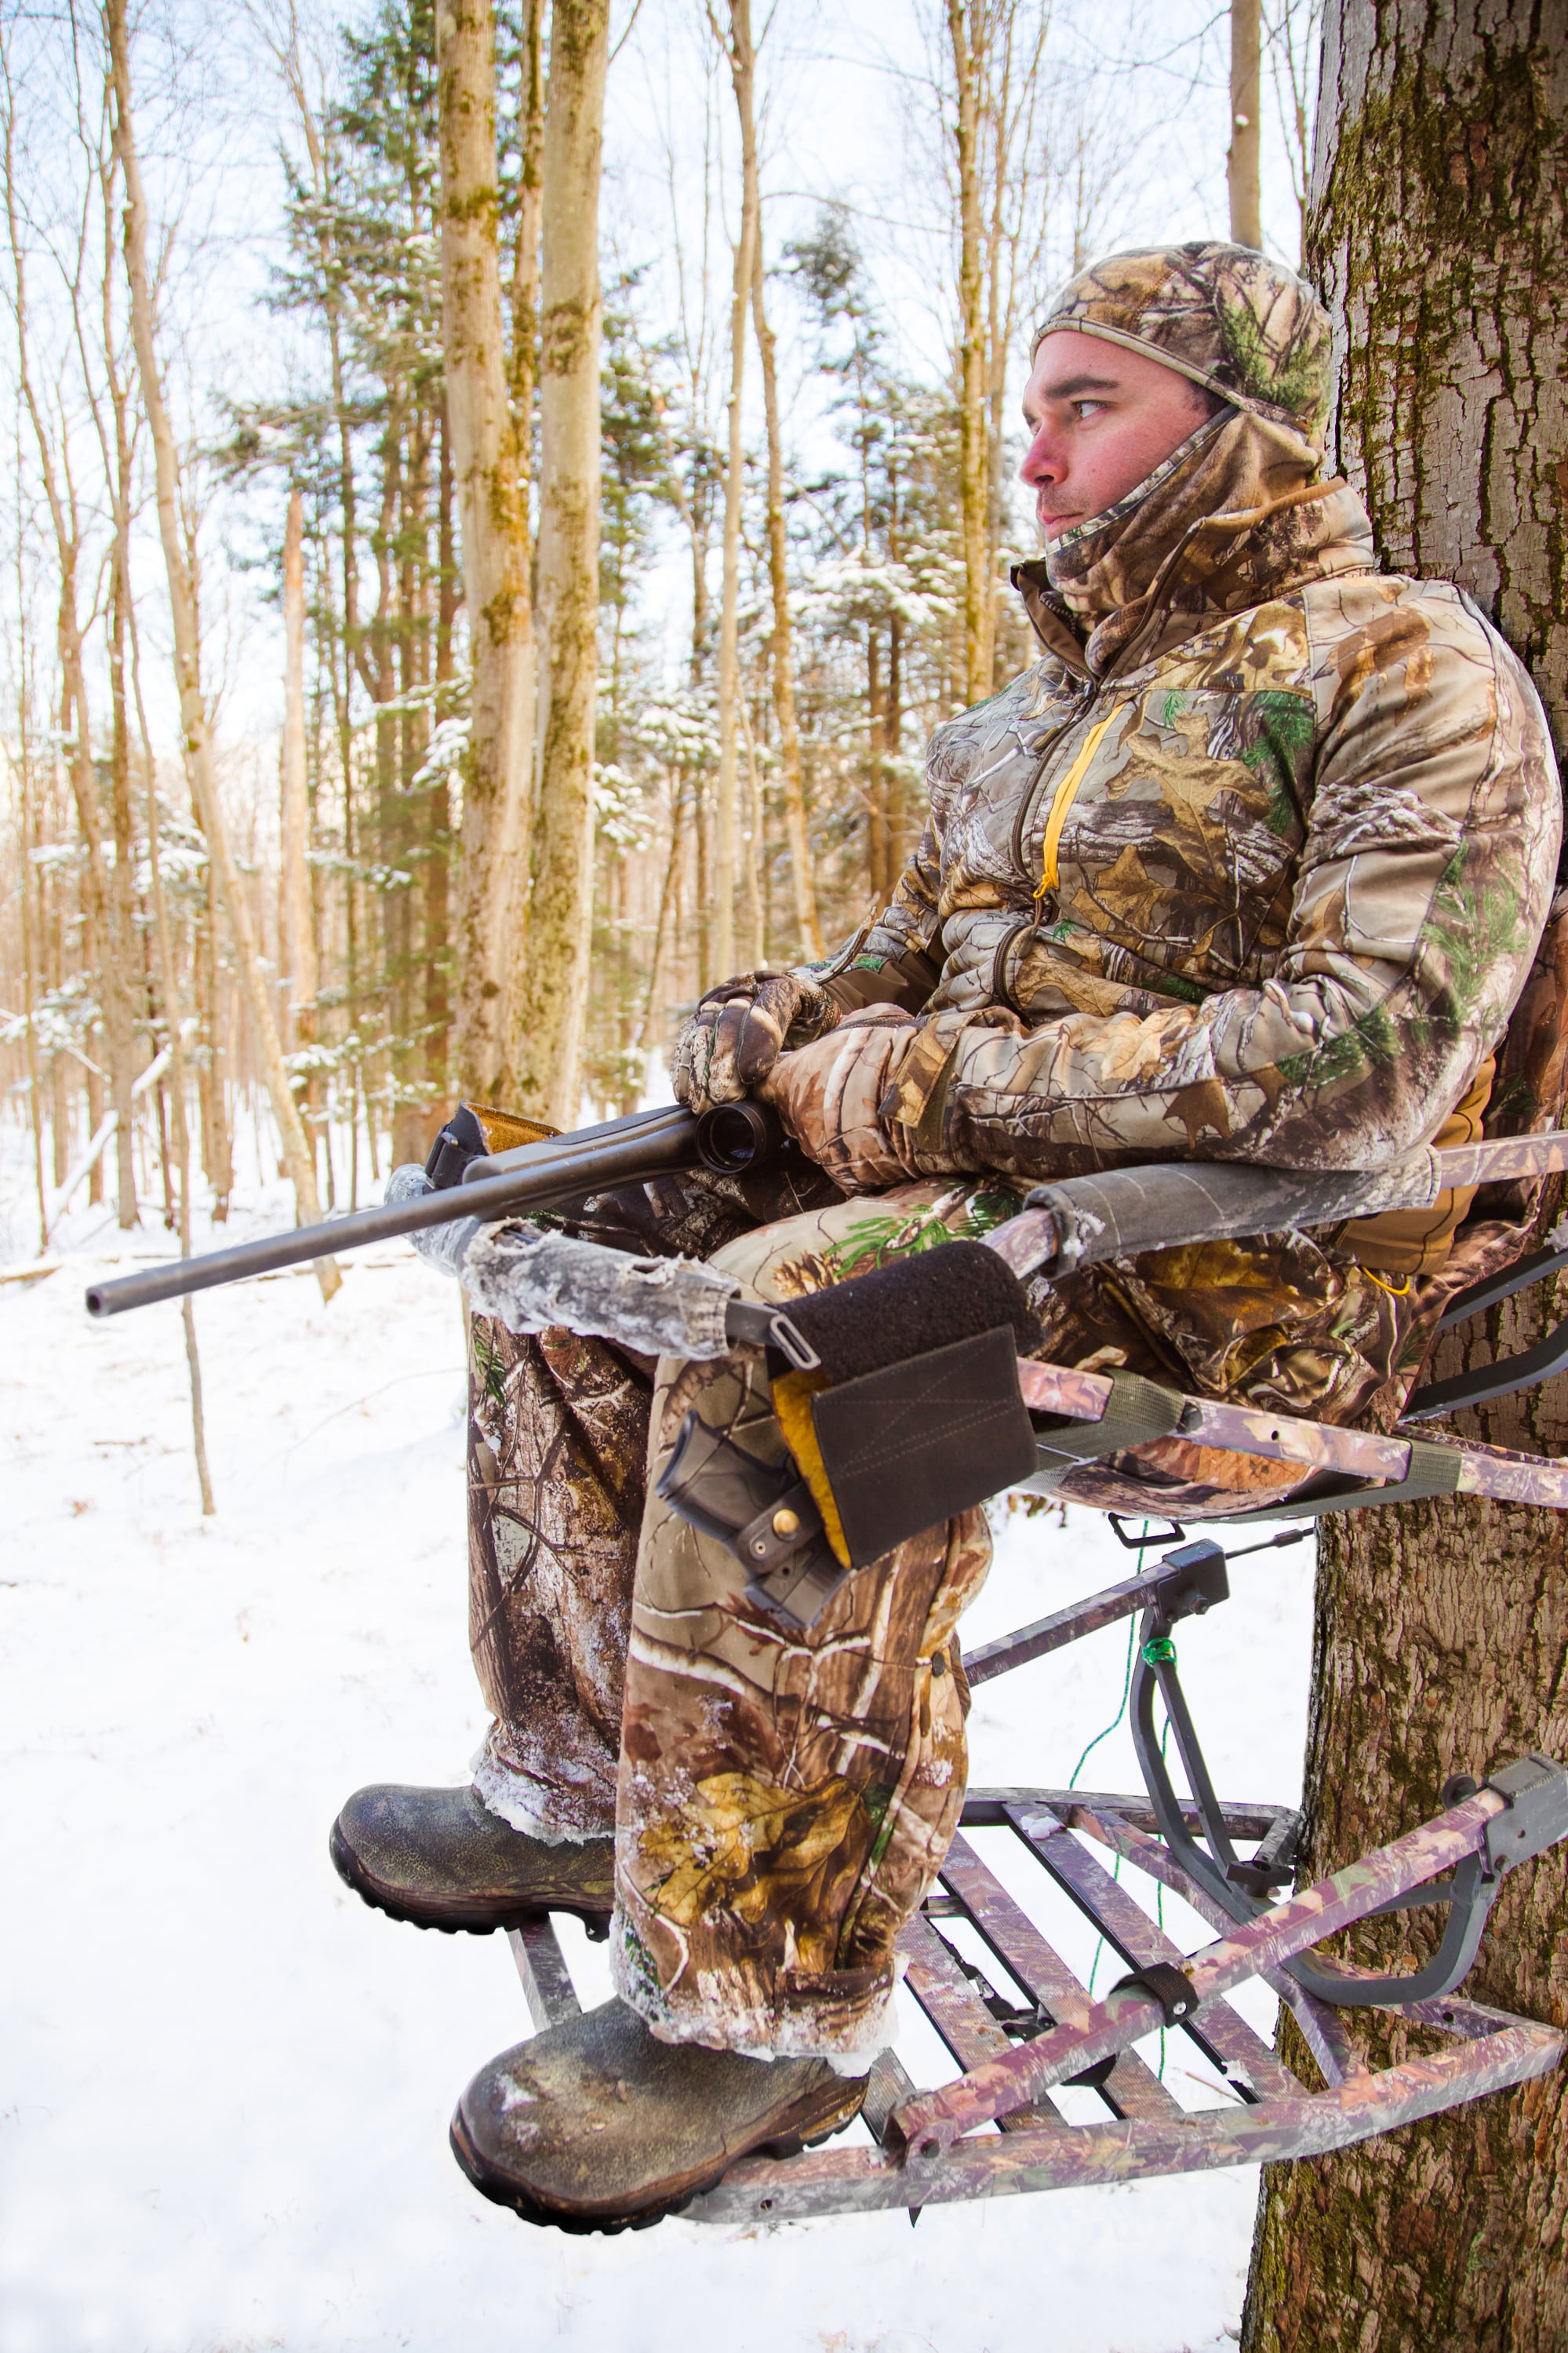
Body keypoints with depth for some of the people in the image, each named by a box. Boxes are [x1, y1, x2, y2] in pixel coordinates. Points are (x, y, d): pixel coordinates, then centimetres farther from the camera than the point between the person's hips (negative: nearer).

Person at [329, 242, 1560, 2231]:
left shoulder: (1407, 670, -7)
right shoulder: (1047, 702, 19)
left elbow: (1367, 1049, -21)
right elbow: (914, 956, 25)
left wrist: (934, 1088, -21)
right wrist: (784, 1025, 0)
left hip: (1252, 1272, -8)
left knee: (789, 1327, -33)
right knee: (578, 1262, 0)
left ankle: (765, 2007, -21)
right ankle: (582, 1789, 10)